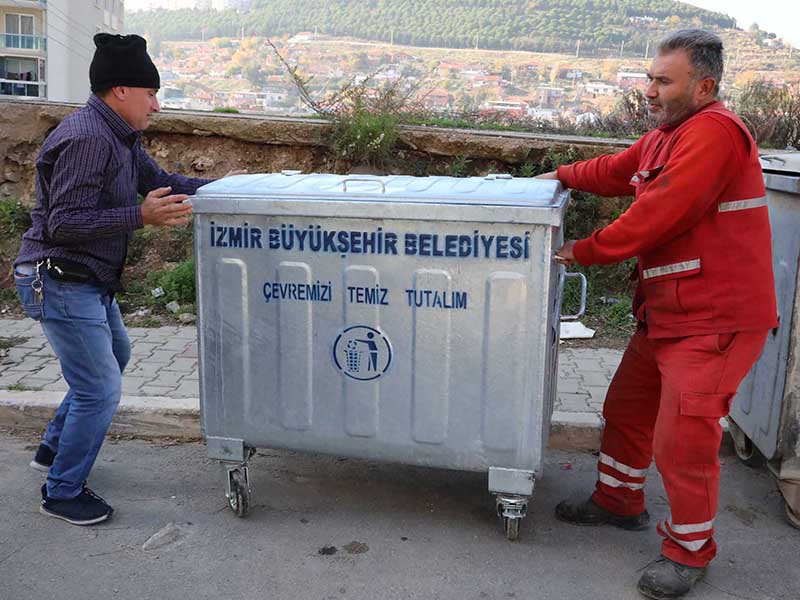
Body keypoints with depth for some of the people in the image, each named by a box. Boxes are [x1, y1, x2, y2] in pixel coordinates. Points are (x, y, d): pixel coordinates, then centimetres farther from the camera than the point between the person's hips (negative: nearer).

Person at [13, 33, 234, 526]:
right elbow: (62, 224, -26)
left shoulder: (121, 135, 9)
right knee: (102, 389, -5)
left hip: (91, 281, 11)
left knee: (114, 355, 28)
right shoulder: (87, 139, -23)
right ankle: (63, 492, 14)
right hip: (60, 281, -11)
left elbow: (160, 181, 14)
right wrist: (140, 216, -31)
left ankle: (54, 448, 42)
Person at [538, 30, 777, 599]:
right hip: (665, 312, 10)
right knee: (627, 408, 19)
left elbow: (659, 214, -24)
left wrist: (584, 251, -15)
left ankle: (689, 550, 16)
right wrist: (562, 176, 31)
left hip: (715, 319, -10)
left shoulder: (714, 132, -19)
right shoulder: (665, 136, 12)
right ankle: (619, 501, 40)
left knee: (683, 439, -5)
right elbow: (616, 171, 30)